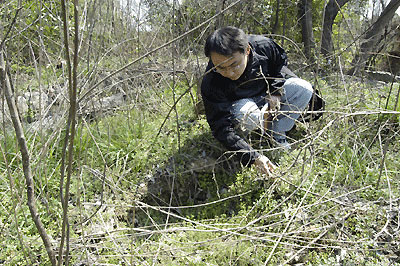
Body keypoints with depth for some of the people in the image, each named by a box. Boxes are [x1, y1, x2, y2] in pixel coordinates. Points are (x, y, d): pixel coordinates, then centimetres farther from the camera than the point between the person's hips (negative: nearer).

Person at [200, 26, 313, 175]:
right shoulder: (211, 83, -35)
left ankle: (277, 134, -6)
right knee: (247, 113, -39)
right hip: (239, 103, -4)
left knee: (304, 89, -18)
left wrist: (276, 92, -14)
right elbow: (221, 128, -35)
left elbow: (281, 62, -1)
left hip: (268, 94, 4)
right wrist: (253, 157, -45)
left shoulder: (263, 45, -27)